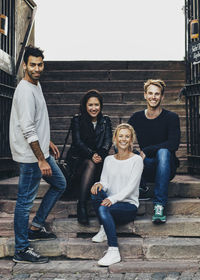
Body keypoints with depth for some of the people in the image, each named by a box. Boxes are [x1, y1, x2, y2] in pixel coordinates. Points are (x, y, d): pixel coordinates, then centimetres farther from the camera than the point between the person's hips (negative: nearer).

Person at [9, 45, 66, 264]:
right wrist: (41, 160, -23)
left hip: (40, 151, 10)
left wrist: (48, 142, 24)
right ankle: (21, 251, 10)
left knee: (59, 184, 20)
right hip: (30, 156, -10)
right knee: (25, 200, -2)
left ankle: (35, 227, 27)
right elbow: (27, 130, -25)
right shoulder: (25, 91, -20)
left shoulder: (36, 85, 12)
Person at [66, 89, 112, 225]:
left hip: (98, 158, 2)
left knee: (93, 165, -32)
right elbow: (77, 142, -8)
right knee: (91, 165, -34)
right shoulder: (77, 120, 3)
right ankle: (81, 206, -34)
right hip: (78, 158, -2)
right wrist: (91, 155, -25)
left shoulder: (105, 121, 11)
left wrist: (100, 155, -22)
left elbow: (108, 141, -1)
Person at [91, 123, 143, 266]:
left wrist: (113, 199, -25)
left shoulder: (136, 160, -1)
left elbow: (130, 187, -11)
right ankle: (103, 229, -16)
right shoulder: (109, 160, 14)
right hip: (111, 202, 4)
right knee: (96, 192, -28)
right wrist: (100, 184, -20)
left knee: (103, 208, -34)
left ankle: (114, 251, -33)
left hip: (129, 205, -4)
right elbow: (105, 182, 6)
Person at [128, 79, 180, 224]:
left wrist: (146, 151, -24)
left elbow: (174, 144, -17)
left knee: (163, 152, -37)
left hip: (166, 168, -1)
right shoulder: (136, 118, 8)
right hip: (145, 166, 2)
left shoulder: (171, 117, -1)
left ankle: (160, 205, -37)